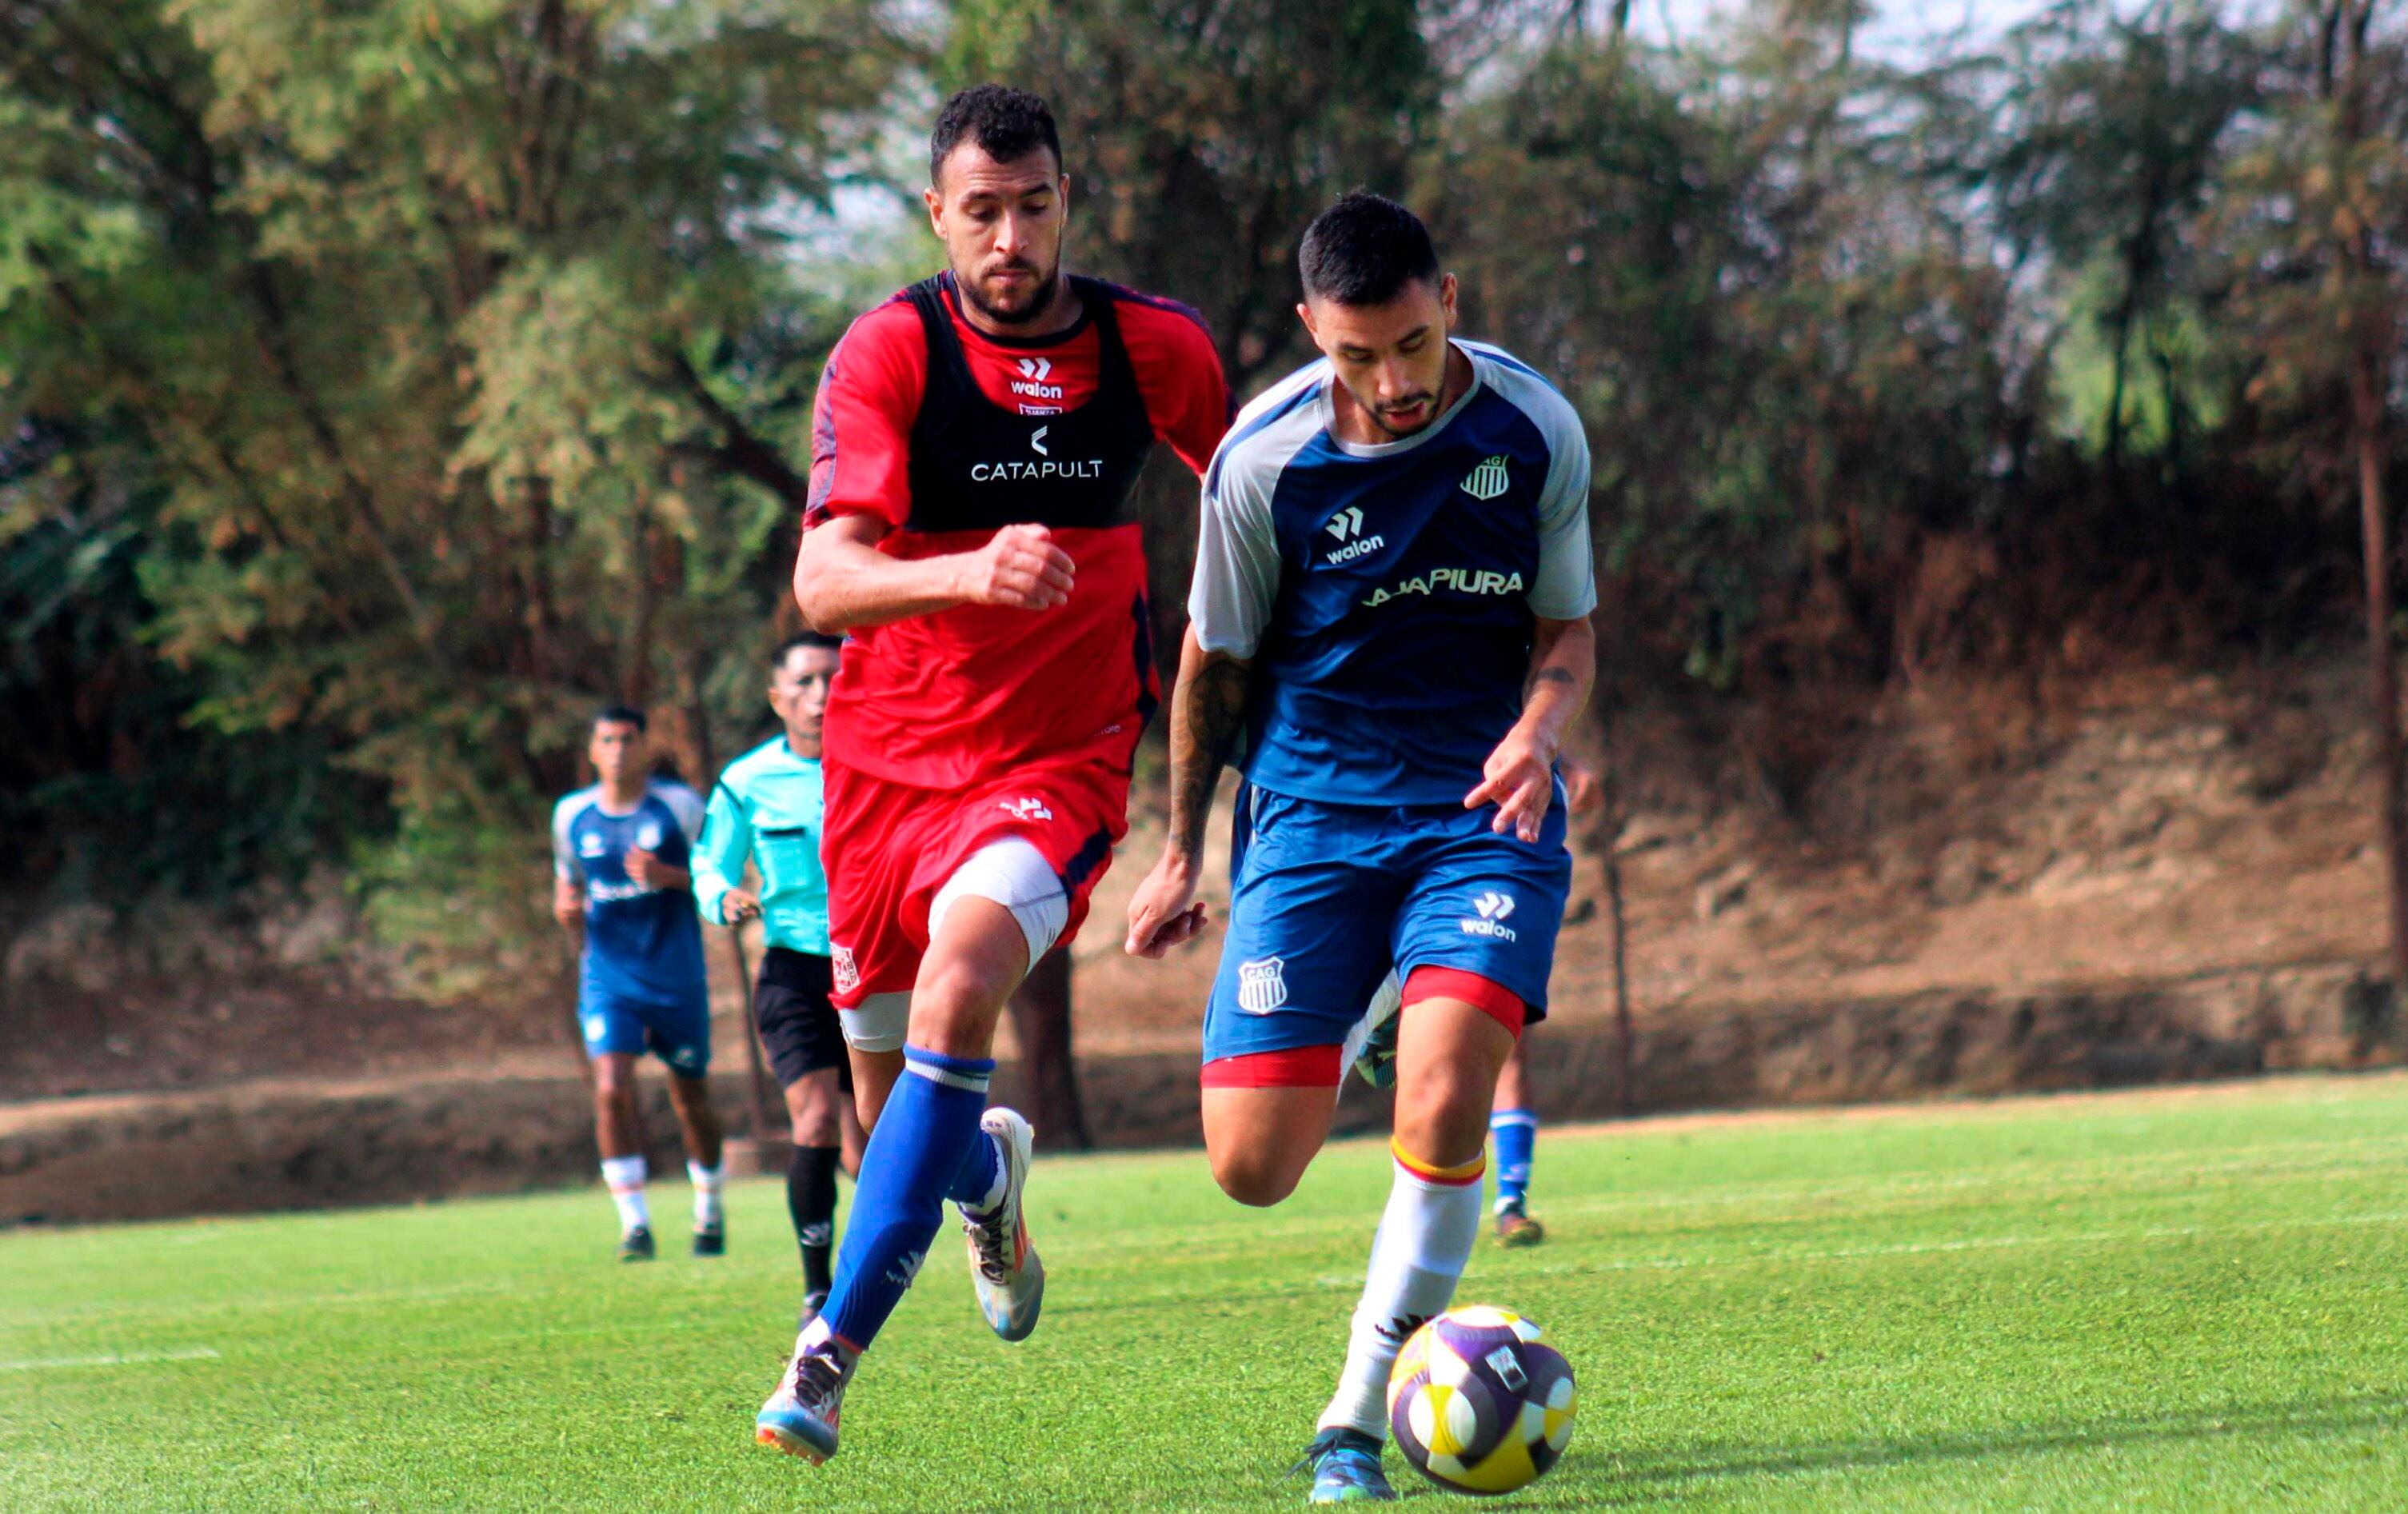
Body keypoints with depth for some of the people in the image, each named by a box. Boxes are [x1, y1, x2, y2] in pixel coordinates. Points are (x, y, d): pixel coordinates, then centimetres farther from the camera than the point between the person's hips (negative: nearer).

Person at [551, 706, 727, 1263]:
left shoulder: (680, 805, -2)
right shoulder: (572, 815, 7)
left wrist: (668, 877, -20)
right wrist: (567, 909, -4)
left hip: (677, 976, -1)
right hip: (608, 975, 1)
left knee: (690, 1096, 9)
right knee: (611, 1090, -17)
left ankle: (709, 1211, 31)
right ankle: (635, 1224, -13)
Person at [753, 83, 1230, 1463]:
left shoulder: (1155, 349, -3)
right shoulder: (887, 355, -11)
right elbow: (823, 581, -23)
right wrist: (967, 572, -41)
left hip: (1059, 758, -1)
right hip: (890, 754, 1)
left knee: (960, 982, -29)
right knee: (891, 1083, 11)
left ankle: (834, 1350, -26)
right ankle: (992, 1174, 51)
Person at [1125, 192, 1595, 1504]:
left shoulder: (1535, 431, -9)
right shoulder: (1264, 458, -11)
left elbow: (1568, 630, 2)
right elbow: (1216, 661, 4)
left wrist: (1536, 729, -20)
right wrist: (1181, 854, 11)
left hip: (1485, 807, -1)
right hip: (1313, 812, 1)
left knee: (1444, 1102, -24)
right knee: (1252, 1167, -5)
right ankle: (1355, 1036, 33)